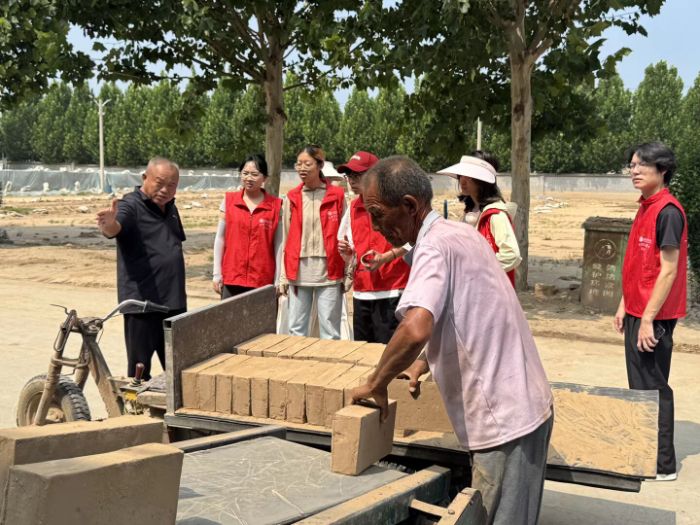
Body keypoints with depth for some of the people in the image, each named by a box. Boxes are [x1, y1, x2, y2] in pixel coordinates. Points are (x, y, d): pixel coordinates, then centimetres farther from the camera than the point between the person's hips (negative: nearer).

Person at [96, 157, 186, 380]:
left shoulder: (170, 208, 13)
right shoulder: (131, 206, -10)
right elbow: (115, 228, -32)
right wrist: (109, 223, -55)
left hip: (174, 303, 7)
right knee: (140, 371, 1)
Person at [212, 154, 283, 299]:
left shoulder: (275, 206, 1)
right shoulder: (229, 201, 6)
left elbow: (278, 244, 2)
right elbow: (220, 238, 8)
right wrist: (217, 274, 5)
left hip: (263, 281, -1)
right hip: (232, 280, 1)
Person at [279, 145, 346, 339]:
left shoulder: (336, 196, 0)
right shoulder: (291, 198, 7)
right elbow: (286, 239, 9)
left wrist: (348, 272, -1)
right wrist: (283, 276, 5)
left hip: (328, 272, -2)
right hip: (298, 273, 3)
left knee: (330, 331, 2)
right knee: (296, 329, 7)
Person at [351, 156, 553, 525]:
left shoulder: (434, 246, -18)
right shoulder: (461, 233, 11)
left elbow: (416, 329, -34)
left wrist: (376, 383, -17)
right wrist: (425, 361, 15)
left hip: (505, 418, -9)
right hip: (524, 405, 9)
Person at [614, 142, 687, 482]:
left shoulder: (668, 212, -16)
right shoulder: (645, 208, 12)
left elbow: (668, 270, -18)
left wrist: (648, 319, -18)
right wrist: (624, 306, 16)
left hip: (653, 317, -9)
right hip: (637, 312, 9)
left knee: (652, 388, -2)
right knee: (640, 386, 15)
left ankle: (662, 465, 8)